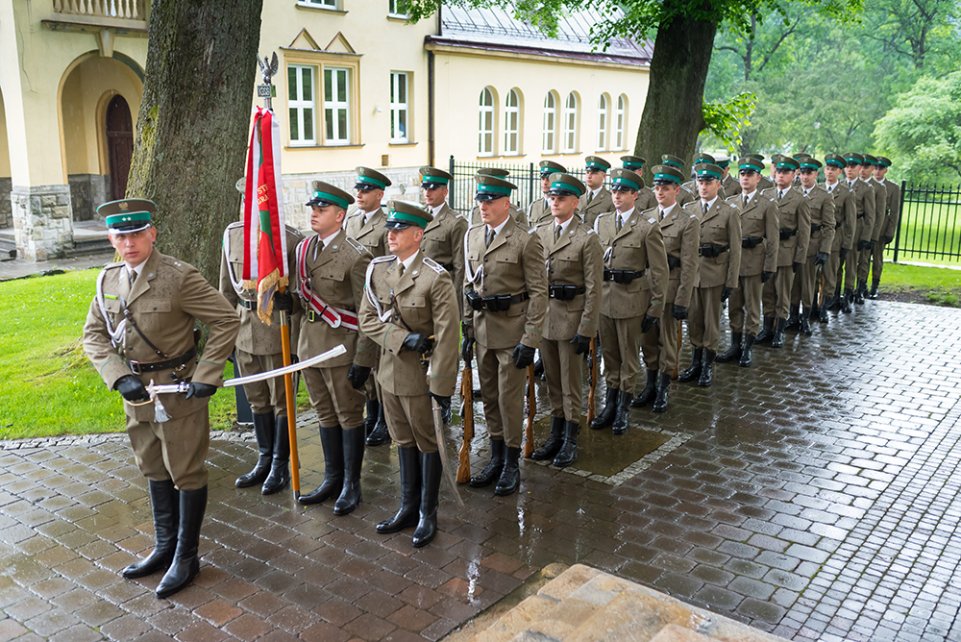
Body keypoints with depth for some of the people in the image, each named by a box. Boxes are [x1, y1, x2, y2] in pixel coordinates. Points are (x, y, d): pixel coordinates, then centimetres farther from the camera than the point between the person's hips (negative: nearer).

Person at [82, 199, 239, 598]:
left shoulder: (179, 277, -17)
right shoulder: (108, 280, 2)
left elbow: (226, 320, -16)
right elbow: (94, 335, 6)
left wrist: (207, 375, -19)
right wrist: (119, 377, -9)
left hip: (178, 390, -7)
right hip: (136, 391, 7)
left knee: (186, 473, 5)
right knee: (154, 472, 20)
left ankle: (186, 557, 20)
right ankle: (164, 547, 36)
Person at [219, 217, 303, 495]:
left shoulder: (291, 239, -11)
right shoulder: (233, 233, 4)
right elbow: (227, 286, 11)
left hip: (278, 329, -5)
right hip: (244, 330, 5)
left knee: (281, 400, 7)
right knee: (257, 400, 16)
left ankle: (280, 466, 21)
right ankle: (265, 461, 31)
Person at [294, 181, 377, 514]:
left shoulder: (356, 256, -14)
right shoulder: (303, 247, 8)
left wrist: (363, 360, -16)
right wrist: (295, 343, 14)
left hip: (340, 346, -7)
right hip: (309, 344, 7)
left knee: (349, 416, 6)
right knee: (325, 414, 17)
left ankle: (351, 484, 18)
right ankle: (332, 478, 30)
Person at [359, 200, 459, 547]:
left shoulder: (436, 278, -16)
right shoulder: (378, 270, 2)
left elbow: (446, 336, -17)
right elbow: (367, 319, 2)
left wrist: (441, 385, -18)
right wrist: (402, 338, -15)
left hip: (420, 376, -6)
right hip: (390, 371, 6)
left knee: (428, 443, 10)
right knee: (404, 442, 18)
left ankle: (427, 514, 24)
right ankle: (408, 508, 33)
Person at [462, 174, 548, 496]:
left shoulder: (525, 240, -12)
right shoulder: (472, 236, 7)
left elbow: (538, 292, -12)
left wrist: (530, 340, -15)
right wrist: (468, 329, 10)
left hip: (511, 330, -6)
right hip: (482, 328, 6)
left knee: (509, 398, 1)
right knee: (489, 397, 14)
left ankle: (511, 464, 16)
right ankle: (496, 457, 29)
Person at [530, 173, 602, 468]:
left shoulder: (587, 238, -10)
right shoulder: (540, 232, 7)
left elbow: (593, 288, -12)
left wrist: (586, 330, -15)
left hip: (571, 318, -5)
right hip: (543, 317, 5)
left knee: (571, 383, 5)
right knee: (552, 381, 15)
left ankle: (570, 441, 17)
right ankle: (556, 435, 28)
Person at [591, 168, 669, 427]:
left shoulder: (648, 226, -8)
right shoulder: (601, 222, 7)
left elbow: (659, 271, -7)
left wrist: (656, 308, -9)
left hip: (632, 301, -4)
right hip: (604, 298, 5)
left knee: (629, 356, 7)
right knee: (609, 354, 14)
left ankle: (624, 408, 18)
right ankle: (610, 403, 27)